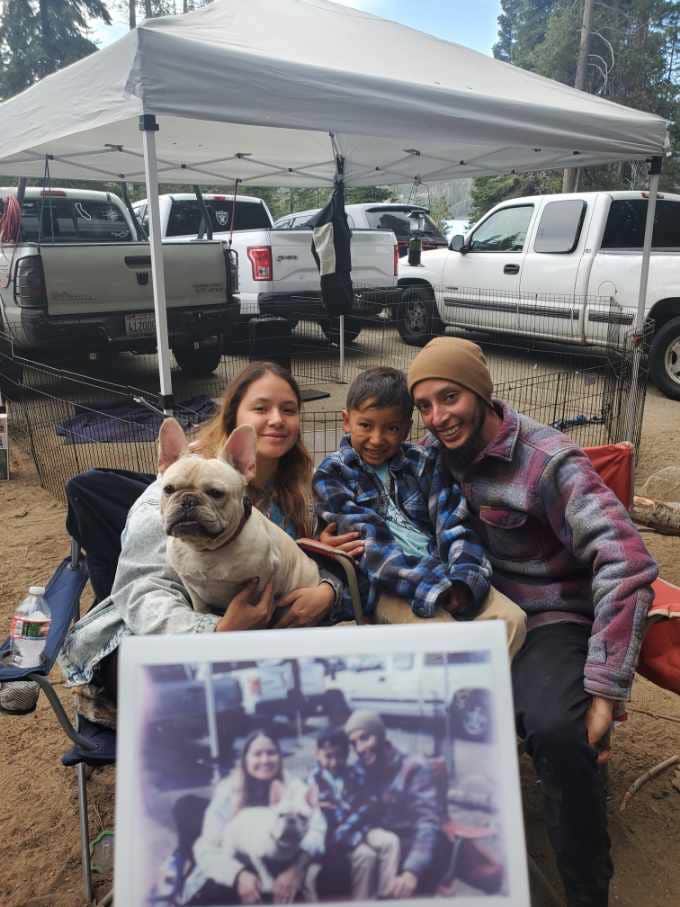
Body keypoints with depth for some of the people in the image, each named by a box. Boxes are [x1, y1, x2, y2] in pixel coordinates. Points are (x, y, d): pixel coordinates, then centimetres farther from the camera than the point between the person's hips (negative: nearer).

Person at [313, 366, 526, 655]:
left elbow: (454, 525, 2)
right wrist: (439, 589, -22)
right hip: (387, 587, -4)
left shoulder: (424, 461, 12)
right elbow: (370, 547, -11)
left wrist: (464, 582, -19)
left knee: (512, 619, -17)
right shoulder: (331, 476, 1)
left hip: (445, 571, 4)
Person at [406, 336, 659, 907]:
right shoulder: (437, 453, 1)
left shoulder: (549, 461, -18)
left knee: (557, 729, -34)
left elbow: (627, 566, -25)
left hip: (546, 619, -5)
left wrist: (605, 690, -27)